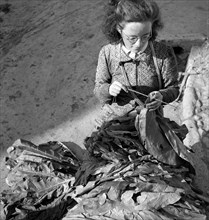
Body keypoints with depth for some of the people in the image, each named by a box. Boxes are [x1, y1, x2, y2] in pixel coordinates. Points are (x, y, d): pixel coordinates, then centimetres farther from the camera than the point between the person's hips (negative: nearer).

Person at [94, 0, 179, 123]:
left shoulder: (164, 53, -9)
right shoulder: (107, 53, -7)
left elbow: (173, 88, 1)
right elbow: (98, 88, 1)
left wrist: (161, 96, -20)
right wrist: (108, 89, -20)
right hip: (114, 118, -2)